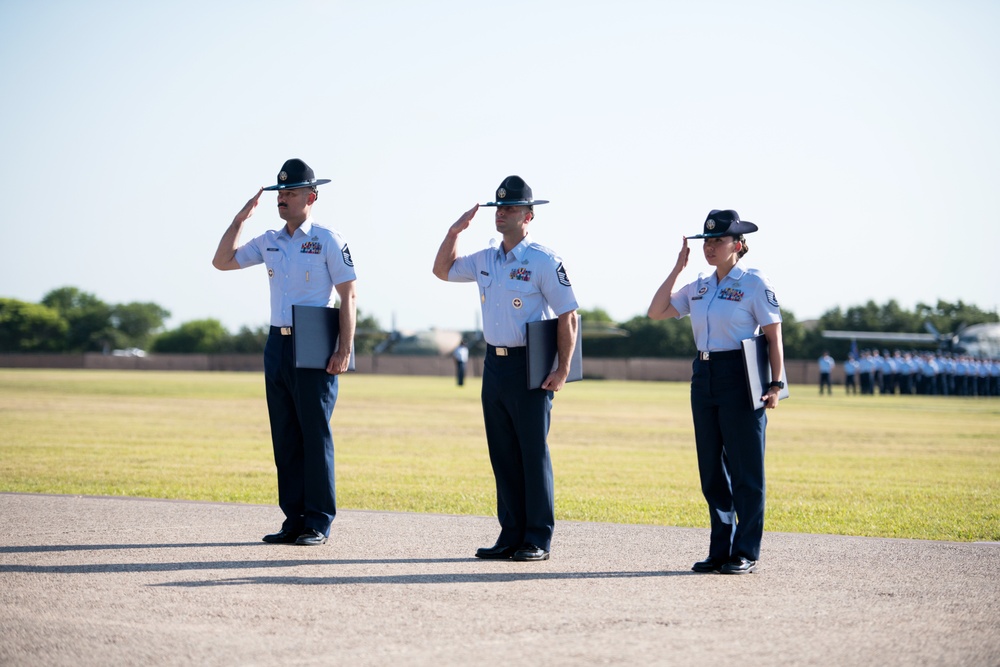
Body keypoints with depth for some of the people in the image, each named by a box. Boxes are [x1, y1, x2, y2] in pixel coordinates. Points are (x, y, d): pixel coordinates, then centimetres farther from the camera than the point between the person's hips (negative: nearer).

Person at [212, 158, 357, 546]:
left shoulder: (328, 241, -4)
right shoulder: (269, 242, 13)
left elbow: (348, 296, -7)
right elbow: (222, 261, 15)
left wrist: (344, 349, -15)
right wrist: (240, 219, 6)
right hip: (277, 344, 6)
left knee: (315, 434, -4)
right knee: (284, 437, 8)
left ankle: (318, 522, 1)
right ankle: (294, 520, 13)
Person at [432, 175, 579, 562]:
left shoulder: (543, 261, -9)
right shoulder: (485, 261, 12)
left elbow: (568, 316, -11)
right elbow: (442, 270, 27)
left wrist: (563, 370, -16)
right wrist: (455, 231, 12)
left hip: (529, 368, -7)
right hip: (494, 366, 7)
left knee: (534, 454, -3)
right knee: (503, 455, 9)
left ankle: (538, 539, 2)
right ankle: (511, 535, 15)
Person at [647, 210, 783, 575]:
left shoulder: (754, 283, -5)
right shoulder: (699, 287, 13)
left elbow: (773, 337, -7)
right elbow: (656, 312, 12)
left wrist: (775, 384, -14)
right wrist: (677, 268, 7)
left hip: (740, 379, -7)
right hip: (703, 377, 7)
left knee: (745, 469, -3)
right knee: (711, 469, 9)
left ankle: (745, 553, 2)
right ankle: (720, 550, 16)